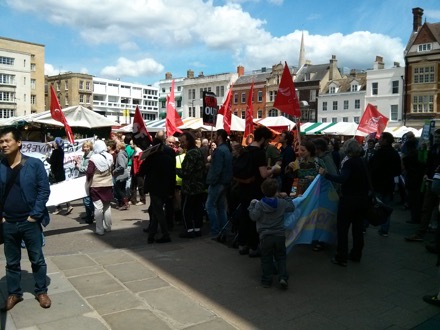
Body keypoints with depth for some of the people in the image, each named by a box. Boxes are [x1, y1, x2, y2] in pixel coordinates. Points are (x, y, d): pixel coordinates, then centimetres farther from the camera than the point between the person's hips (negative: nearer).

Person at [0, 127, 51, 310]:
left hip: (30, 222, -2)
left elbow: (44, 190, -8)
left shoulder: (34, 164, -8)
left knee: (37, 259, 11)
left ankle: (41, 292, 27)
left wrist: (35, 215, -12)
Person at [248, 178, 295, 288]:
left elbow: (254, 217, -12)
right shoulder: (282, 203, -3)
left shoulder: (259, 204, -11)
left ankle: (266, 280, 13)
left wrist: (252, 205, 2)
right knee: (281, 257, 15)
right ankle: (283, 277, 1)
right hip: (280, 235, 2)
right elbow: (292, 208, 13)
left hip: (265, 236, -2)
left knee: (266, 259, 10)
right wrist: (286, 197, 24)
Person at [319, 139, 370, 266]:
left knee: (342, 228, -1)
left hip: (349, 199, -8)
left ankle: (341, 257, 0)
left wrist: (325, 174, -31)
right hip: (362, 199, 8)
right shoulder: (362, 162, 8)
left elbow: (342, 179, -32)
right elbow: (366, 182, 16)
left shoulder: (349, 163, -17)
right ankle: (356, 255, 26)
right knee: (358, 227, 15)